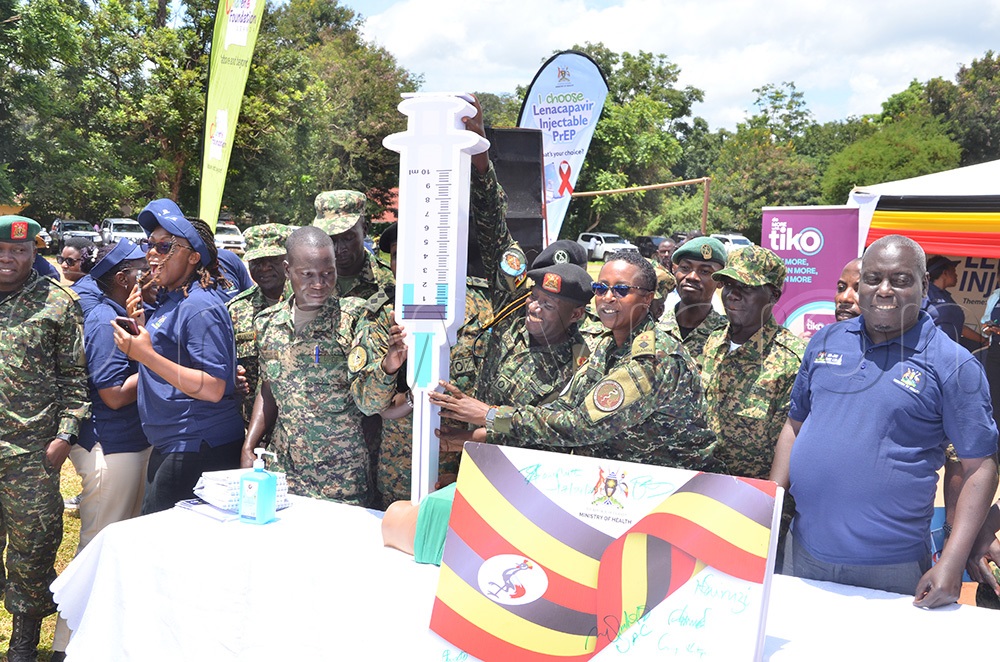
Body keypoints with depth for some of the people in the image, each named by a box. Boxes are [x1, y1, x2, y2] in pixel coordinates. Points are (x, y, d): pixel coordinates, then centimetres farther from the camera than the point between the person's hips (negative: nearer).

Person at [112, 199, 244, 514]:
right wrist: (140, 324, 7)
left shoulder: (199, 308, -17)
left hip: (197, 451, -10)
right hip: (170, 447, 10)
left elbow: (213, 389, -24)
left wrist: (146, 355, -24)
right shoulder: (168, 301, 12)